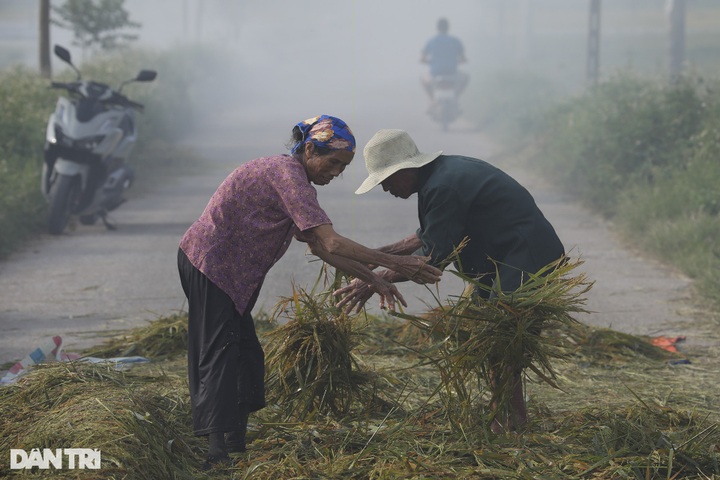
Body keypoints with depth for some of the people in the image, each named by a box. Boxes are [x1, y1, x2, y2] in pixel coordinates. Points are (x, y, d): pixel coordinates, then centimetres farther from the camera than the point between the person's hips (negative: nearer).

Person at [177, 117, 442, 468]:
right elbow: (332, 244, -27)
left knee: (245, 357, 11)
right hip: (210, 264, -10)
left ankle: (235, 448, 15)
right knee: (219, 356, -14)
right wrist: (394, 264, -24)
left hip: (227, 270, 10)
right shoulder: (287, 174, -20)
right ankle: (217, 452, -18)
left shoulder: (295, 179, 12)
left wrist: (373, 280, 7)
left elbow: (319, 246, 13)